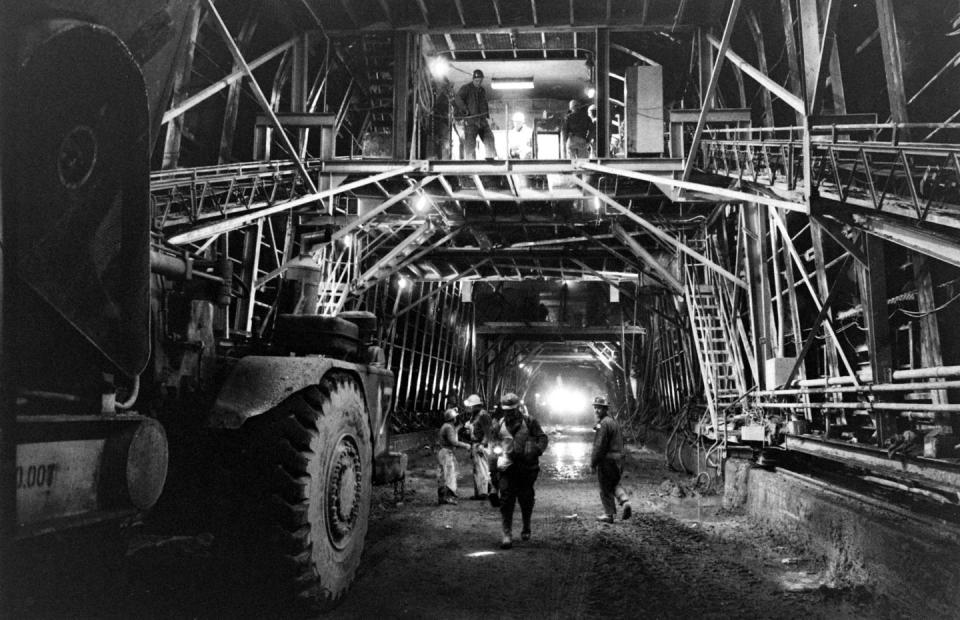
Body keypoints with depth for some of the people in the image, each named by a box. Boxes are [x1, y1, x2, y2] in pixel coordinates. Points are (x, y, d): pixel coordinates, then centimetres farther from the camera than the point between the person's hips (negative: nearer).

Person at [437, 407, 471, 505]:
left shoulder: (444, 426, 16)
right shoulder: (449, 427, -15)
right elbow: (453, 442, -22)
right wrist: (465, 445, -12)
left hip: (441, 452, 10)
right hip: (447, 453, -10)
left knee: (441, 476, 10)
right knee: (449, 475, -9)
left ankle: (441, 498, 13)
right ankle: (449, 497, -12)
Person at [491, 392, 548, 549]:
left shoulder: (529, 422, 0)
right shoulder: (500, 425, 9)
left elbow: (542, 438, 0)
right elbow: (494, 445, 18)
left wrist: (536, 450, -17)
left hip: (526, 467, -1)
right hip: (507, 469, 1)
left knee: (526, 500, 9)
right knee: (506, 499, -8)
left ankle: (526, 528, 31)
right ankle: (507, 533, -5)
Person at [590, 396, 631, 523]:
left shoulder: (604, 423, -16)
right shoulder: (615, 422, 14)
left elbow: (599, 445, -20)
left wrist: (593, 462, -14)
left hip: (606, 460, -9)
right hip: (618, 459, 9)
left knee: (606, 489, 2)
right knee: (614, 484, 22)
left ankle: (609, 514, 8)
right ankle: (625, 501, 1)